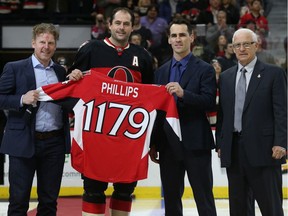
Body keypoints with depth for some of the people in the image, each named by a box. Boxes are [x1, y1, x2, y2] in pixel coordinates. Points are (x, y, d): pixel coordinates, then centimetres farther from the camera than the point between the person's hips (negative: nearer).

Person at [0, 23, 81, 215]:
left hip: (55, 143, 4)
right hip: (23, 142, -4)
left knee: (49, 200, 9)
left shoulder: (61, 71, 13)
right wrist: (22, 99, -19)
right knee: (19, 199, 1)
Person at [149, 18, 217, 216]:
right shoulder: (161, 72, 13)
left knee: (204, 199, -2)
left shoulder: (205, 70, -2)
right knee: (171, 199, 10)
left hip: (196, 144, -5)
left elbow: (210, 103, -12)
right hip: (168, 145, 5)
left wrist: (183, 93, -26)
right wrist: (153, 144, 9)